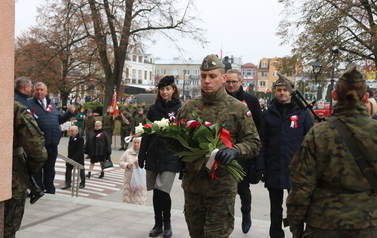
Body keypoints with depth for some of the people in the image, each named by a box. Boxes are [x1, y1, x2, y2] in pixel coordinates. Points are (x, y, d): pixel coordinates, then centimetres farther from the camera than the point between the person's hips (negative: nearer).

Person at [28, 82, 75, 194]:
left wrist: (69, 113, 9)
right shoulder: (29, 103, -4)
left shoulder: (51, 105, 16)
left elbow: (59, 120, 21)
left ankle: (50, 191, 27)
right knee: (37, 170, 5)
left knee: (50, 170, 15)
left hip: (52, 144, 6)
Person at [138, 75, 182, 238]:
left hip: (170, 156, -3)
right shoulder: (153, 109, 8)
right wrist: (142, 155, 5)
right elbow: (146, 133, 10)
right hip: (153, 155, 4)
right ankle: (158, 224, 24)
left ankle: (167, 223, 10)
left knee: (162, 190, -11)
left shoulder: (180, 109, -1)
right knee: (156, 192, 9)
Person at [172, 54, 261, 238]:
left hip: (222, 186, -4)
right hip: (191, 183, 4)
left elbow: (253, 143, -4)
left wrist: (235, 151, -25)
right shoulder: (188, 106, 7)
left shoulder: (238, 109, -3)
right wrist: (173, 142, -8)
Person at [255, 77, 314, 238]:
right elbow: (262, 142, 2)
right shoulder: (268, 113, 4)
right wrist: (260, 166, -4)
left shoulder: (303, 113, -1)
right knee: (275, 208, 14)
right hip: (273, 170, 2)